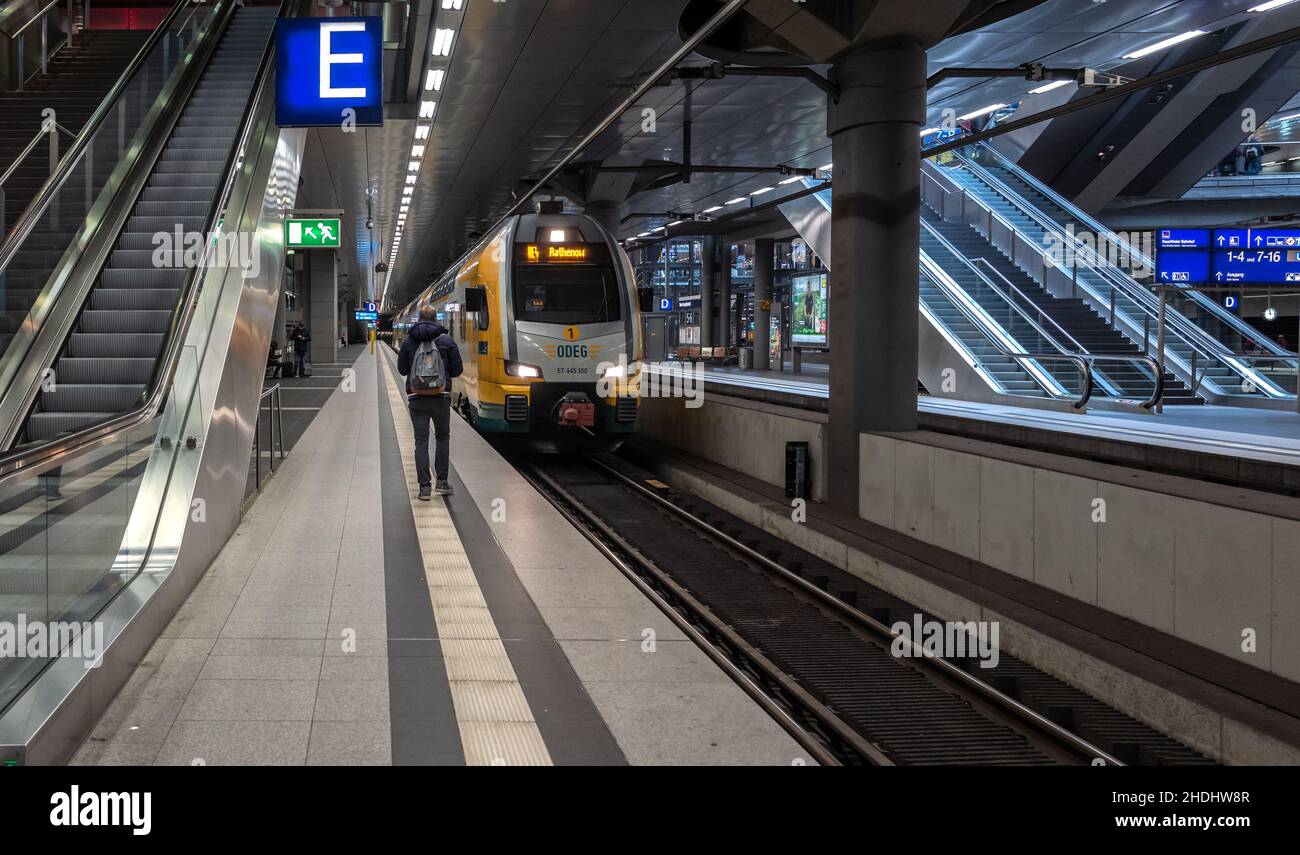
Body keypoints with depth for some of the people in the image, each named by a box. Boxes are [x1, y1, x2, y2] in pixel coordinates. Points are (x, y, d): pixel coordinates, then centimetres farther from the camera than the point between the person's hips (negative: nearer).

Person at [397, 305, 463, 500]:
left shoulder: (408, 341, 1)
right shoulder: (446, 341, -2)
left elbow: (402, 369, 8)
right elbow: (457, 370, 1)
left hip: (416, 398, 0)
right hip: (441, 397, 0)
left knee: (421, 442, 3)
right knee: (442, 437, 16)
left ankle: (424, 487, -3)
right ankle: (441, 482, 10)